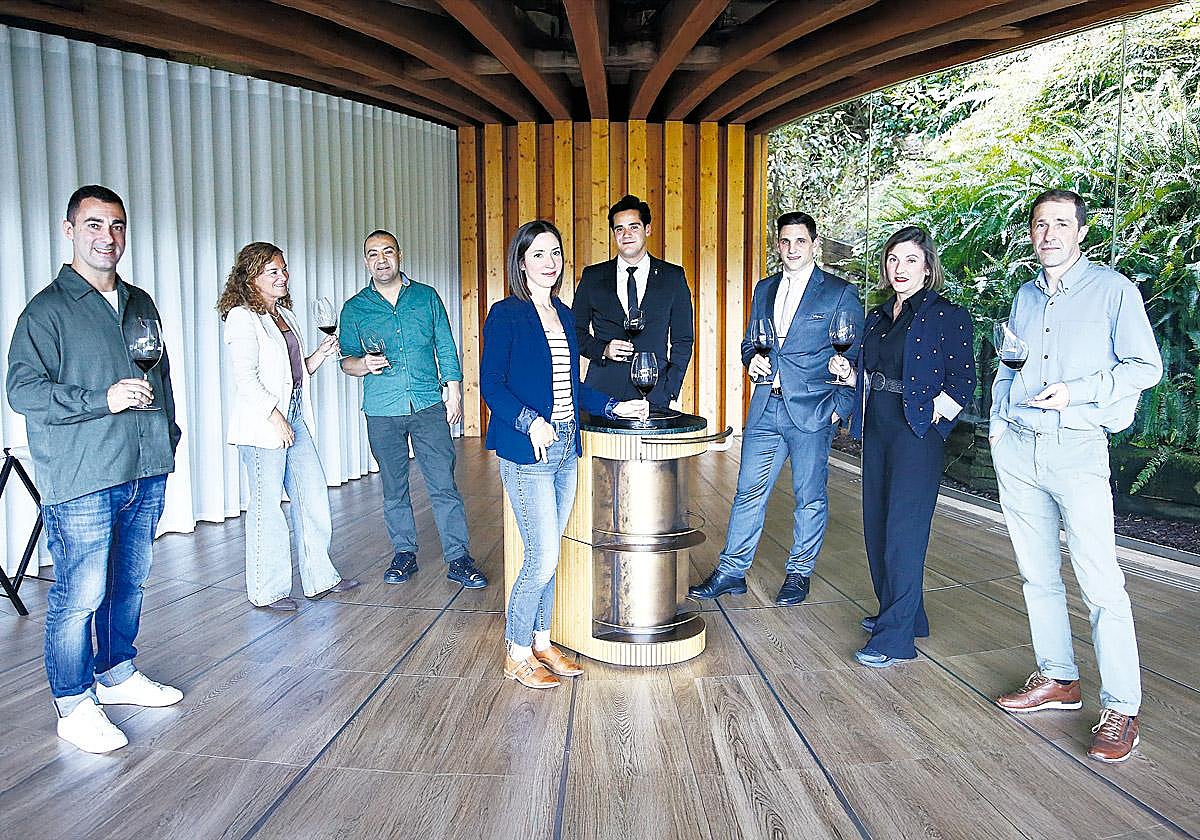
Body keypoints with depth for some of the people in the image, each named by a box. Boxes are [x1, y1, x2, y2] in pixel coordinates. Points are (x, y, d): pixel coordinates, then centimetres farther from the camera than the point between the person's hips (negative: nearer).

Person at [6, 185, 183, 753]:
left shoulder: (141, 305, 16)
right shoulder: (46, 311, -4)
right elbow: (23, 391, -11)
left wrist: (169, 433, 18)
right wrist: (103, 399, -20)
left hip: (145, 473, 6)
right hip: (81, 482, -6)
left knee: (128, 584, 15)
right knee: (80, 596, -2)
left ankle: (117, 674, 31)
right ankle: (74, 706, 11)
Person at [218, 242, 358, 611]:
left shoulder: (285, 315, 16)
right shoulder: (242, 317, -9)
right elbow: (246, 377, -16)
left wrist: (321, 354, 5)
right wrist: (275, 418, -18)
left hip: (295, 416, 8)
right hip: (263, 422, -8)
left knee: (313, 497, 10)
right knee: (267, 504, -1)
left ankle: (319, 577, 21)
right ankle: (265, 591, 12)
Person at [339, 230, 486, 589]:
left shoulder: (427, 296, 7)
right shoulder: (354, 309, 7)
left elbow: (446, 348, 8)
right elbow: (346, 360, 8)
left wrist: (454, 393, 2)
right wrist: (364, 364, -14)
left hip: (429, 407, -1)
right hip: (382, 412, 1)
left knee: (444, 484, -4)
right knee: (394, 487, 10)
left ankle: (458, 559, 2)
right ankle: (404, 553, 23)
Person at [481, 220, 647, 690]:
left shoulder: (564, 315, 14)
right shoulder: (506, 314, -7)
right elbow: (490, 386, -12)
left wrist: (614, 407, 11)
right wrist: (530, 422, -25)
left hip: (565, 448, 7)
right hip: (526, 453, -7)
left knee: (546, 555, 13)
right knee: (543, 557, -6)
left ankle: (541, 643, 27)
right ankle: (516, 654, 12)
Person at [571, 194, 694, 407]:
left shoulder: (673, 277, 8)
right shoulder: (592, 277, 8)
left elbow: (683, 339, 9)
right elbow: (576, 331, 14)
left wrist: (669, 391, 0)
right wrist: (602, 350, -6)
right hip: (602, 392, 0)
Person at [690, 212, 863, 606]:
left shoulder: (841, 293, 0)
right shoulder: (764, 289, 14)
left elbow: (855, 356, 0)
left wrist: (840, 407, -8)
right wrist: (753, 359, -2)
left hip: (812, 411, -4)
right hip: (766, 408, 4)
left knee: (809, 496, 8)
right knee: (749, 491, 6)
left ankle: (799, 573, 22)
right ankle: (731, 571, 15)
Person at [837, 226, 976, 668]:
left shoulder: (948, 317, -6)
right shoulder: (878, 316, 15)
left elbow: (962, 383, -8)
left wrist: (932, 414, -15)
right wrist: (848, 372, 3)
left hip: (917, 434, -8)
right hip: (876, 429, 8)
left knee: (903, 531, -8)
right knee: (876, 525, 12)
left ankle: (896, 637, -2)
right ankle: (895, 610, 28)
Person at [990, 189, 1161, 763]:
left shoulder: (1112, 289, 0)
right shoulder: (1025, 297, 16)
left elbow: (1146, 366, -3)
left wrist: (1076, 391, -14)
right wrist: (998, 422, 10)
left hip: (1076, 450, -5)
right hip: (1016, 450, 5)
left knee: (1100, 580, -8)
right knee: (1037, 574, 10)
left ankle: (1120, 708, 0)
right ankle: (1058, 679, 23)